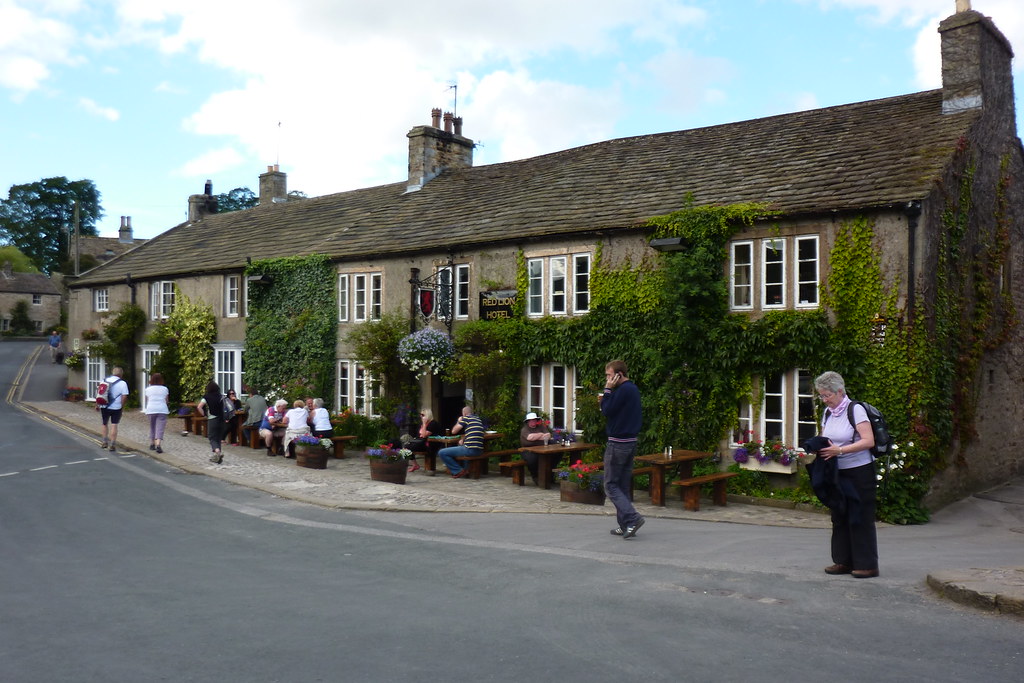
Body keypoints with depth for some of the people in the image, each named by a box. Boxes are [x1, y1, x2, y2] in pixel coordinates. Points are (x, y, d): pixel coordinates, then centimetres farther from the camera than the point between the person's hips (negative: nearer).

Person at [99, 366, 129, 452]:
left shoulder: (104, 380, 5)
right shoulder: (122, 383, -7)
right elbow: (123, 397, -11)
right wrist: (121, 406, 1)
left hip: (104, 407, 4)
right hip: (116, 407, -4)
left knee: (104, 424, 20)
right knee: (114, 426, 1)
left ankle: (104, 442, 26)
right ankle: (111, 445, -1)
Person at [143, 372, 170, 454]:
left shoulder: (148, 389, 5)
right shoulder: (164, 389, 3)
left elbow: (145, 400, 14)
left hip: (151, 410, 2)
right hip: (162, 410, -2)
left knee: (152, 427, 18)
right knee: (160, 428, -6)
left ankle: (152, 444, 22)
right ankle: (158, 445, -21)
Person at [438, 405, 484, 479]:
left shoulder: (466, 418, -5)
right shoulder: (478, 419, 18)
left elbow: (453, 431, 1)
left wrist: (459, 421, 17)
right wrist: (463, 439, 16)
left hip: (470, 450, -9)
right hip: (480, 450, 9)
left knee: (441, 452, -6)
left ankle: (459, 471, -4)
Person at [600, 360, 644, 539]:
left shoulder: (624, 390, -16)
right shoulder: (633, 389, 14)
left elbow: (607, 411, -18)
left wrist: (607, 390, -10)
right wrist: (606, 400, 7)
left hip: (617, 443, -10)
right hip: (631, 442, 10)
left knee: (610, 485, -3)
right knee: (623, 486, 13)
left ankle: (632, 518, -15)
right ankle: (625, 526, 14)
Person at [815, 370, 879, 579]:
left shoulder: (856, 410, -13)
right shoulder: (828, 413, 9)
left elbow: (868, 441, -20)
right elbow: (825, 439, 18)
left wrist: (839, 450, -27)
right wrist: (820, 448, -5)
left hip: (860, 471, -7)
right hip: (837, 472, 7)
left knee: (860, 518, -4)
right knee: (839, 516, 10)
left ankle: (867, 565, 4)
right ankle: (844, 561, 18)